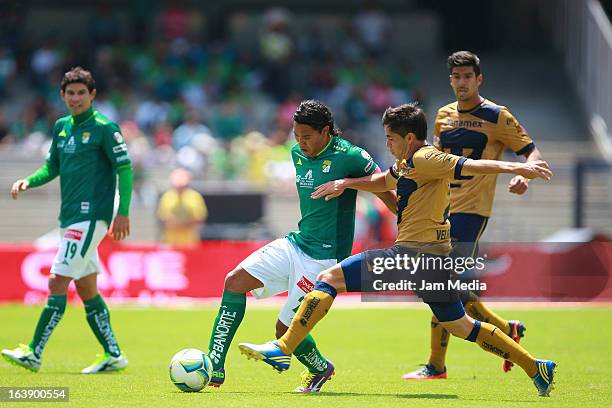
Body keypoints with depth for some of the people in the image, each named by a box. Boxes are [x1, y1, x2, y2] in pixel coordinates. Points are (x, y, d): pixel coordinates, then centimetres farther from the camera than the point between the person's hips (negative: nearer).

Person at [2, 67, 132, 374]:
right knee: (87, 290, 10)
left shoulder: (104, 128, -8)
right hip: (70, 219, 8)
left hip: (90, 218, -8)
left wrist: (123, 212, -17)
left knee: (57, 283, -12)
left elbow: (125, 169, -10)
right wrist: (28, 181, 2)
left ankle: (34, 353, -12)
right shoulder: (62, 127, 14)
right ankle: (113, 355, 16)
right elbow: (52, 167, 22)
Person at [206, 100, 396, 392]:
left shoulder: (349, 157, -16)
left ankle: (320, 369, 26)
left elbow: (385, 190, -6)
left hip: (324, 256, -8)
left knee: (286, 329, -7)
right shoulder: (298, 154, 7)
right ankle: (214, 368, -5)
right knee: (234, 282, -8)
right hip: (295, 244, 8)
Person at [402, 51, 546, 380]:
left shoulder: (497, 117, -3)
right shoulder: (444, 115, 15)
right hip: (442, 209, 7)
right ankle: (509, 330, 24)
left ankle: (436, 365, -8)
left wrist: (524, 175, -22)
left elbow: (532, 152, -2)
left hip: (472, 210, -7)